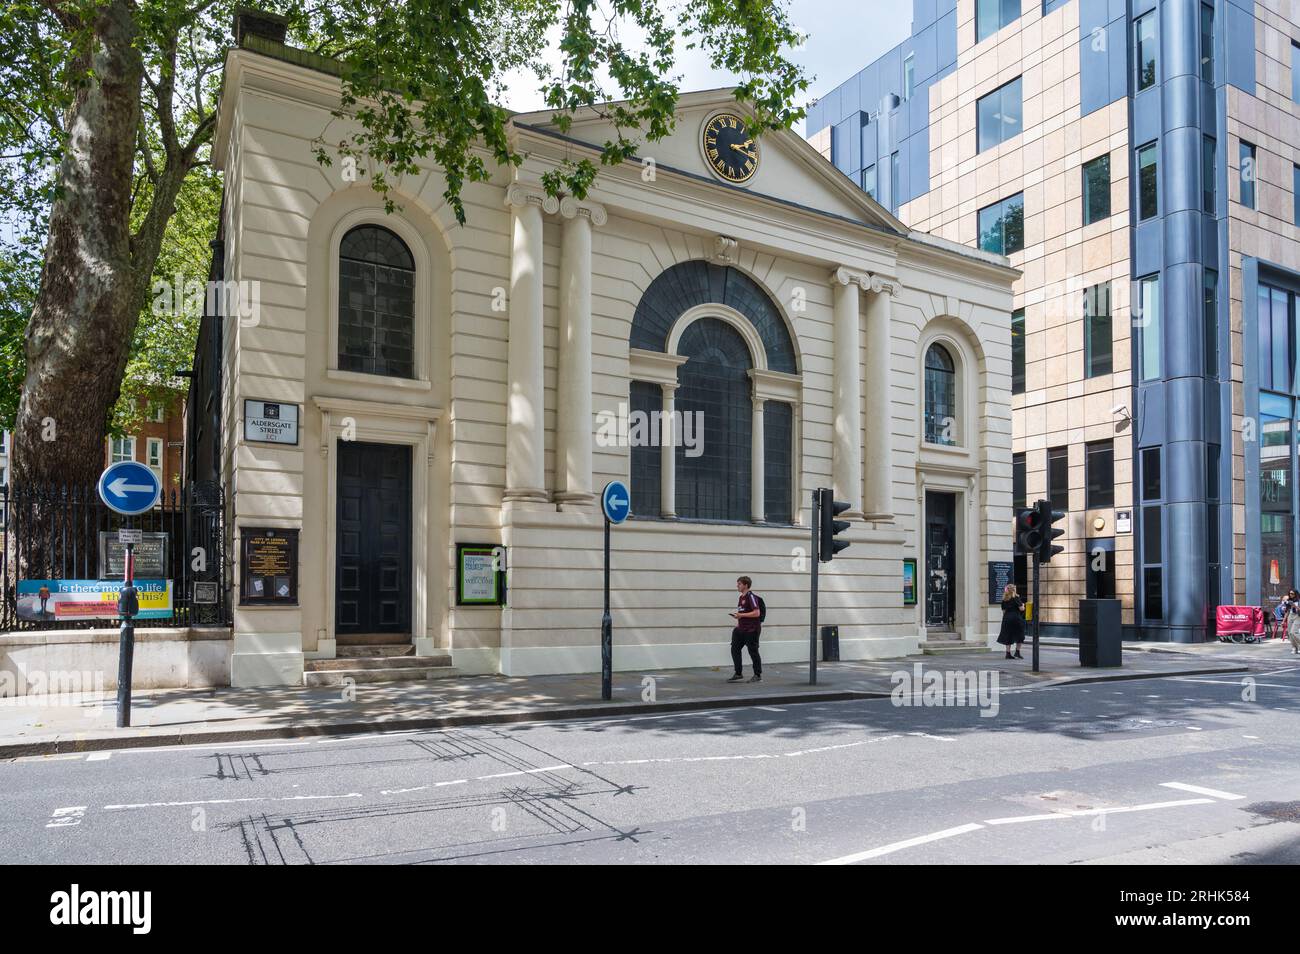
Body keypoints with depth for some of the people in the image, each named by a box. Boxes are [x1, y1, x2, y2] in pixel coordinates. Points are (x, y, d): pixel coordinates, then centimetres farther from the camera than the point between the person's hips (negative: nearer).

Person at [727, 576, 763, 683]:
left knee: (753, 652, 0)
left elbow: (756, 613, -22)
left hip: (752, 630, -9)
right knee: (735, 649, 6)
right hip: (742, 629, 9)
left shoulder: (751, 597, -14)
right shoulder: (741, 598, 14)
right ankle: (738, 674, 15)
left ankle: (758, 675, 12)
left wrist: (741, 615, -22)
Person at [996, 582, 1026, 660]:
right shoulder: (1016, 598, -7)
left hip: (1006, 618, 5)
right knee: (1019, 636, 8)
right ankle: (1017, 652, 5)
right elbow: (1021, 608, -10)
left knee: (1008, 636, 7)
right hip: (1016, 618, -5)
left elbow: (1003, 611, 11)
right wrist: (1023, 605, 9)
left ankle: (1008, 653, 4)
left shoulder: (1004, 599, 9)